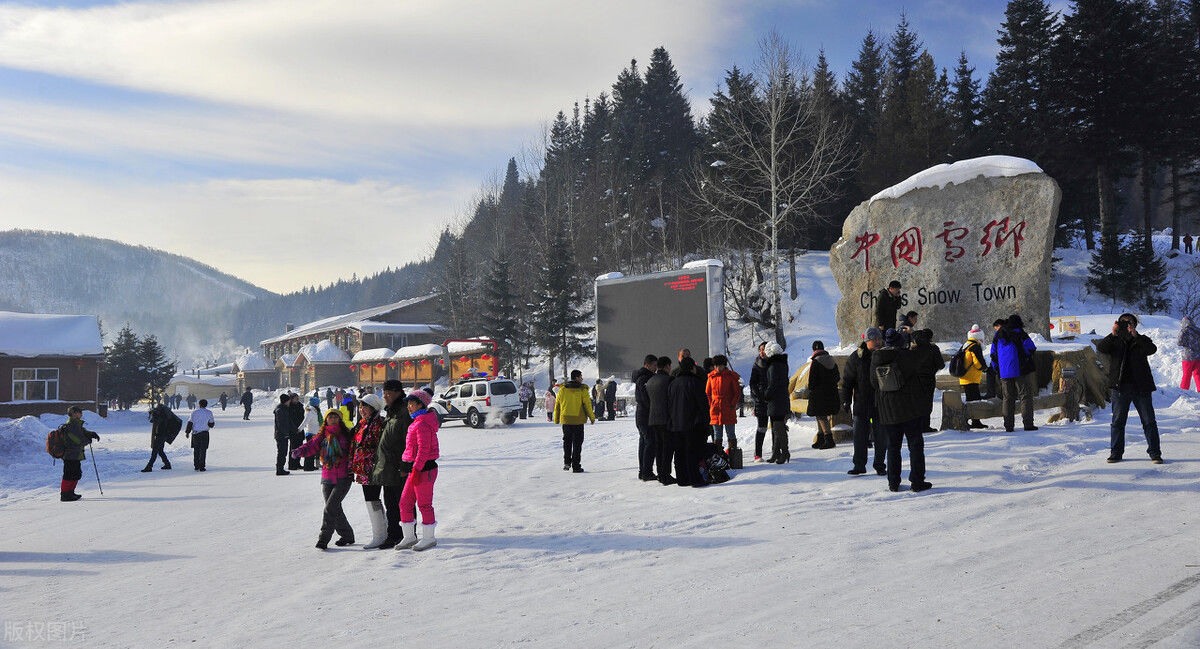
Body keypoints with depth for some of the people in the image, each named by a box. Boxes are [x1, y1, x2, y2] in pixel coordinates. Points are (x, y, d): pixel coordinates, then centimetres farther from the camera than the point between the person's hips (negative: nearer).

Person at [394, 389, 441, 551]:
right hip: (415, 468, 10)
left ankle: (429, 538, 11)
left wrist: (416, 469, -23)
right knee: (405, 502, 10)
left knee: (424, 504, 0)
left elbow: (424, 448, -21)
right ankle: (409, 537, 19)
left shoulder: (422, 424, -15)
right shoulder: (417, 422, 17)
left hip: (423, 469, -10)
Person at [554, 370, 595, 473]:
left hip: (565, 420, 3)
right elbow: (587, 405, -7)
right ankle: (576, 466, 3)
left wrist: (556, 419, 18)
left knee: (567, 441, 18)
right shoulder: (582, 390, -8)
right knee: (577, 443, 4)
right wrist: (592, 417, 5)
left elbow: (557, 405, 8)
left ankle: (566, 462, 7)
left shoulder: (562, 389, 3)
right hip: (578, 420, -3)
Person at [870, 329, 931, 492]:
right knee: (915, 445, 6)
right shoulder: (907, 355, -13)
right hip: (910, 410, -4)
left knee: (893, 446, 12)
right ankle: (917, 482, 4)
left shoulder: (876, 358, 0)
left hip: (887, 411, 4)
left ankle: (893, 483, 12)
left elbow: (874, 383, 6)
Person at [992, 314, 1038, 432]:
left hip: (1004, 373, 5)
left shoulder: (998, 335, 12)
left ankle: (1008, 425, 6)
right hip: (1021, 370, -5)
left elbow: (993, 354, 15)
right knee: (1026, 396, 0)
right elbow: (1030, 348, -12)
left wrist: (997, 369, 19)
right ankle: (1028, 423, -7)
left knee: (1008, 398, 10)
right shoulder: (1019, 333, -7)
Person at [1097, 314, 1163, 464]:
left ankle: (1154, 453, 8)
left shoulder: (1141, 340, 9)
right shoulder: (1114, 341, 10)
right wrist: (1113, 335, -21)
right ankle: (1116, 452, 14)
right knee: (1117, 421, 5)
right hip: (1120, 388, 1)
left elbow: (1152, 349, -12)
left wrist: (1135, 335, -22)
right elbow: (1100, 348, -9)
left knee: (1149, 421, 1)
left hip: (1141, 387, -1)